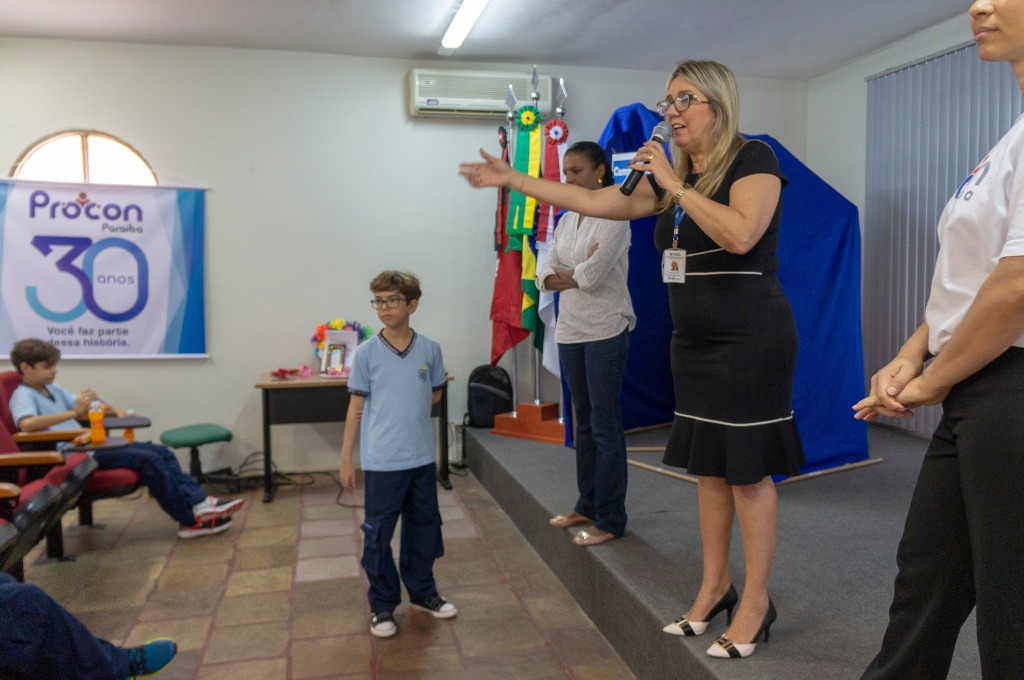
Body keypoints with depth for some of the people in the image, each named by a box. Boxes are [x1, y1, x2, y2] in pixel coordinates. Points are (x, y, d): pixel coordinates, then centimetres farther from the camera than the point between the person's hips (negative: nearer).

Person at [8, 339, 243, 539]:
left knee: (162, 453, -1)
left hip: (90, 447, 10)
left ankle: (200, 502, -11)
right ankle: (191, 520, -13)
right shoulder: (23, 396, -9)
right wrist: (73, 413, -34)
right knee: (147, 460, -20)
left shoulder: (53, 389, 18)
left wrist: (111, 410, 8)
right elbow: (26, 424, -31)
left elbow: (81, 409, 29)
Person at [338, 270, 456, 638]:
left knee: (424, 528, 16)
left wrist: (409, 412, -1)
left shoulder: (430, 349, -2)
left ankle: (423, 591, 36)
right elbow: (356, 407, -2)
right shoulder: (366, 353, -7)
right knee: (378, 534, 6)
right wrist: (345, 460, -2)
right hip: (381, 462, -2)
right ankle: (382, 604, 24)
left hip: (422, 458, 3)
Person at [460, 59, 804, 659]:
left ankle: (757, 603, 13)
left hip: (750, 342, -8)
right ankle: (716, 587, 25)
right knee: (707, 465, 12)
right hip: (695, 341, 8)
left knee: (746, 470, -1)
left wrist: (675, 183, -18)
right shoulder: (674, 177, 13)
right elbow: (597, 201, 13)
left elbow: (741, 234, -25)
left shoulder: (752, 159, -8)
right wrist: (512, 179, 12)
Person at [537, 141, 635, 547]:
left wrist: (566, 273, -1)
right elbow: (545, 276, 5)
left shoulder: (614, 216, -9)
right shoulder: (566, 220, 13)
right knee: (584, 422, 14)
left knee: (605, 426, -3)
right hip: (569, 330, 7)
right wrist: (577, 277, -12)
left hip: (605, 331, -7)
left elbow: (593, 276, -18)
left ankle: (610, 519, 6)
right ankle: (587, 505, 26)